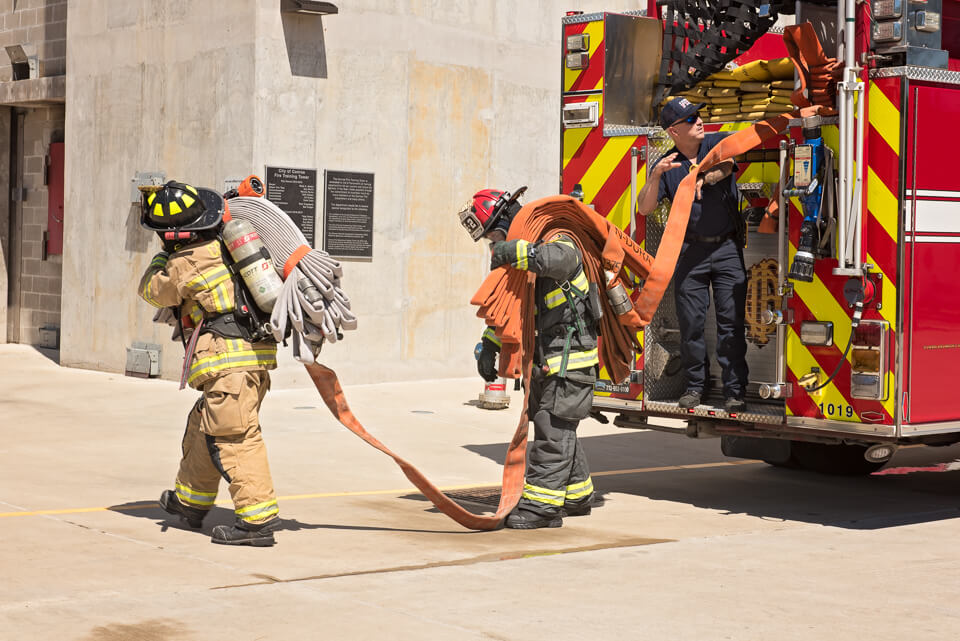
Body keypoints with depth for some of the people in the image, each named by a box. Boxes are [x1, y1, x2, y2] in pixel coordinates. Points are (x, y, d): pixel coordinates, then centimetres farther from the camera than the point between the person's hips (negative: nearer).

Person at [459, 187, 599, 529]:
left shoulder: (556, 239, -14)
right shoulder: (518, 260, 14)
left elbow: (560, 258, -41)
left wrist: (514, 251, -33)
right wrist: (488, 346, 7)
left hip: (570, 358, -10)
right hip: (546, 362, 10)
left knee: (553, 429, -10)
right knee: (555, 429, 17)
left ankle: (542, 504, -9)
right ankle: (577, 494, 31)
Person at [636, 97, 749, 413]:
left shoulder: (720, 142, 2)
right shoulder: (667, 164, 4)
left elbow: (725, 166, -20)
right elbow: (644, 208, -4)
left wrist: (702, 178, -38)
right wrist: (656, 174, -19)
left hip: (727, 247, -1)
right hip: (690, 250, 1)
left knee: (731, 320, -5)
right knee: (690, 321, 3)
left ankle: (735, 391, -2)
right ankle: (695, 384, 17)